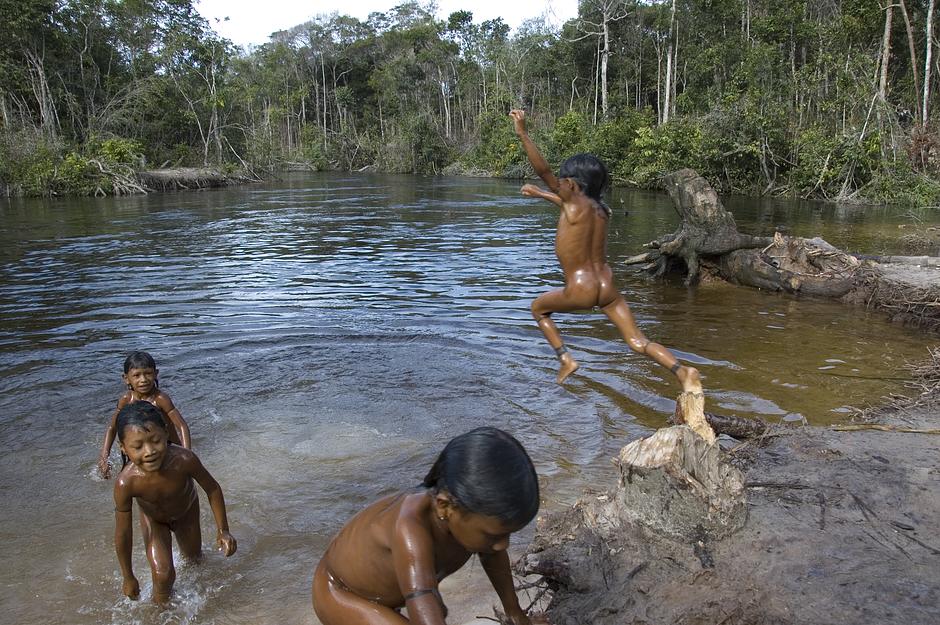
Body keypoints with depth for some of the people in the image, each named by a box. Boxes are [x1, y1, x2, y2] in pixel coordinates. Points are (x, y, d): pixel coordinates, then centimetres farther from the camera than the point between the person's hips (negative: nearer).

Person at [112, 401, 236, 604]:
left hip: (186, 510, 1)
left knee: (193, 557, 23)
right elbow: (123, 535, -26)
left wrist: (223, 531, -15)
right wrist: (129, 578, -14)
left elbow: (212, 488, -22)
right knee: (163, 574, -12)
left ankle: (189, 550, 60)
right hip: (153, 518, -1)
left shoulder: (184, 460, -42)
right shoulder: (126, 483, -41)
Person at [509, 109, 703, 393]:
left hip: (580, 292, -6)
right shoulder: (601, 209, 7)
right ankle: (682, 371, -16)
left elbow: (543, 171, -14)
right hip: (607, 288, 6)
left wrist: (522, 133, -13)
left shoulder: (576, 205, -13)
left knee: (538, 307, 24)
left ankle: (566, 359, 19)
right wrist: (540, 193, 37)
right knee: (638, 342, 6)